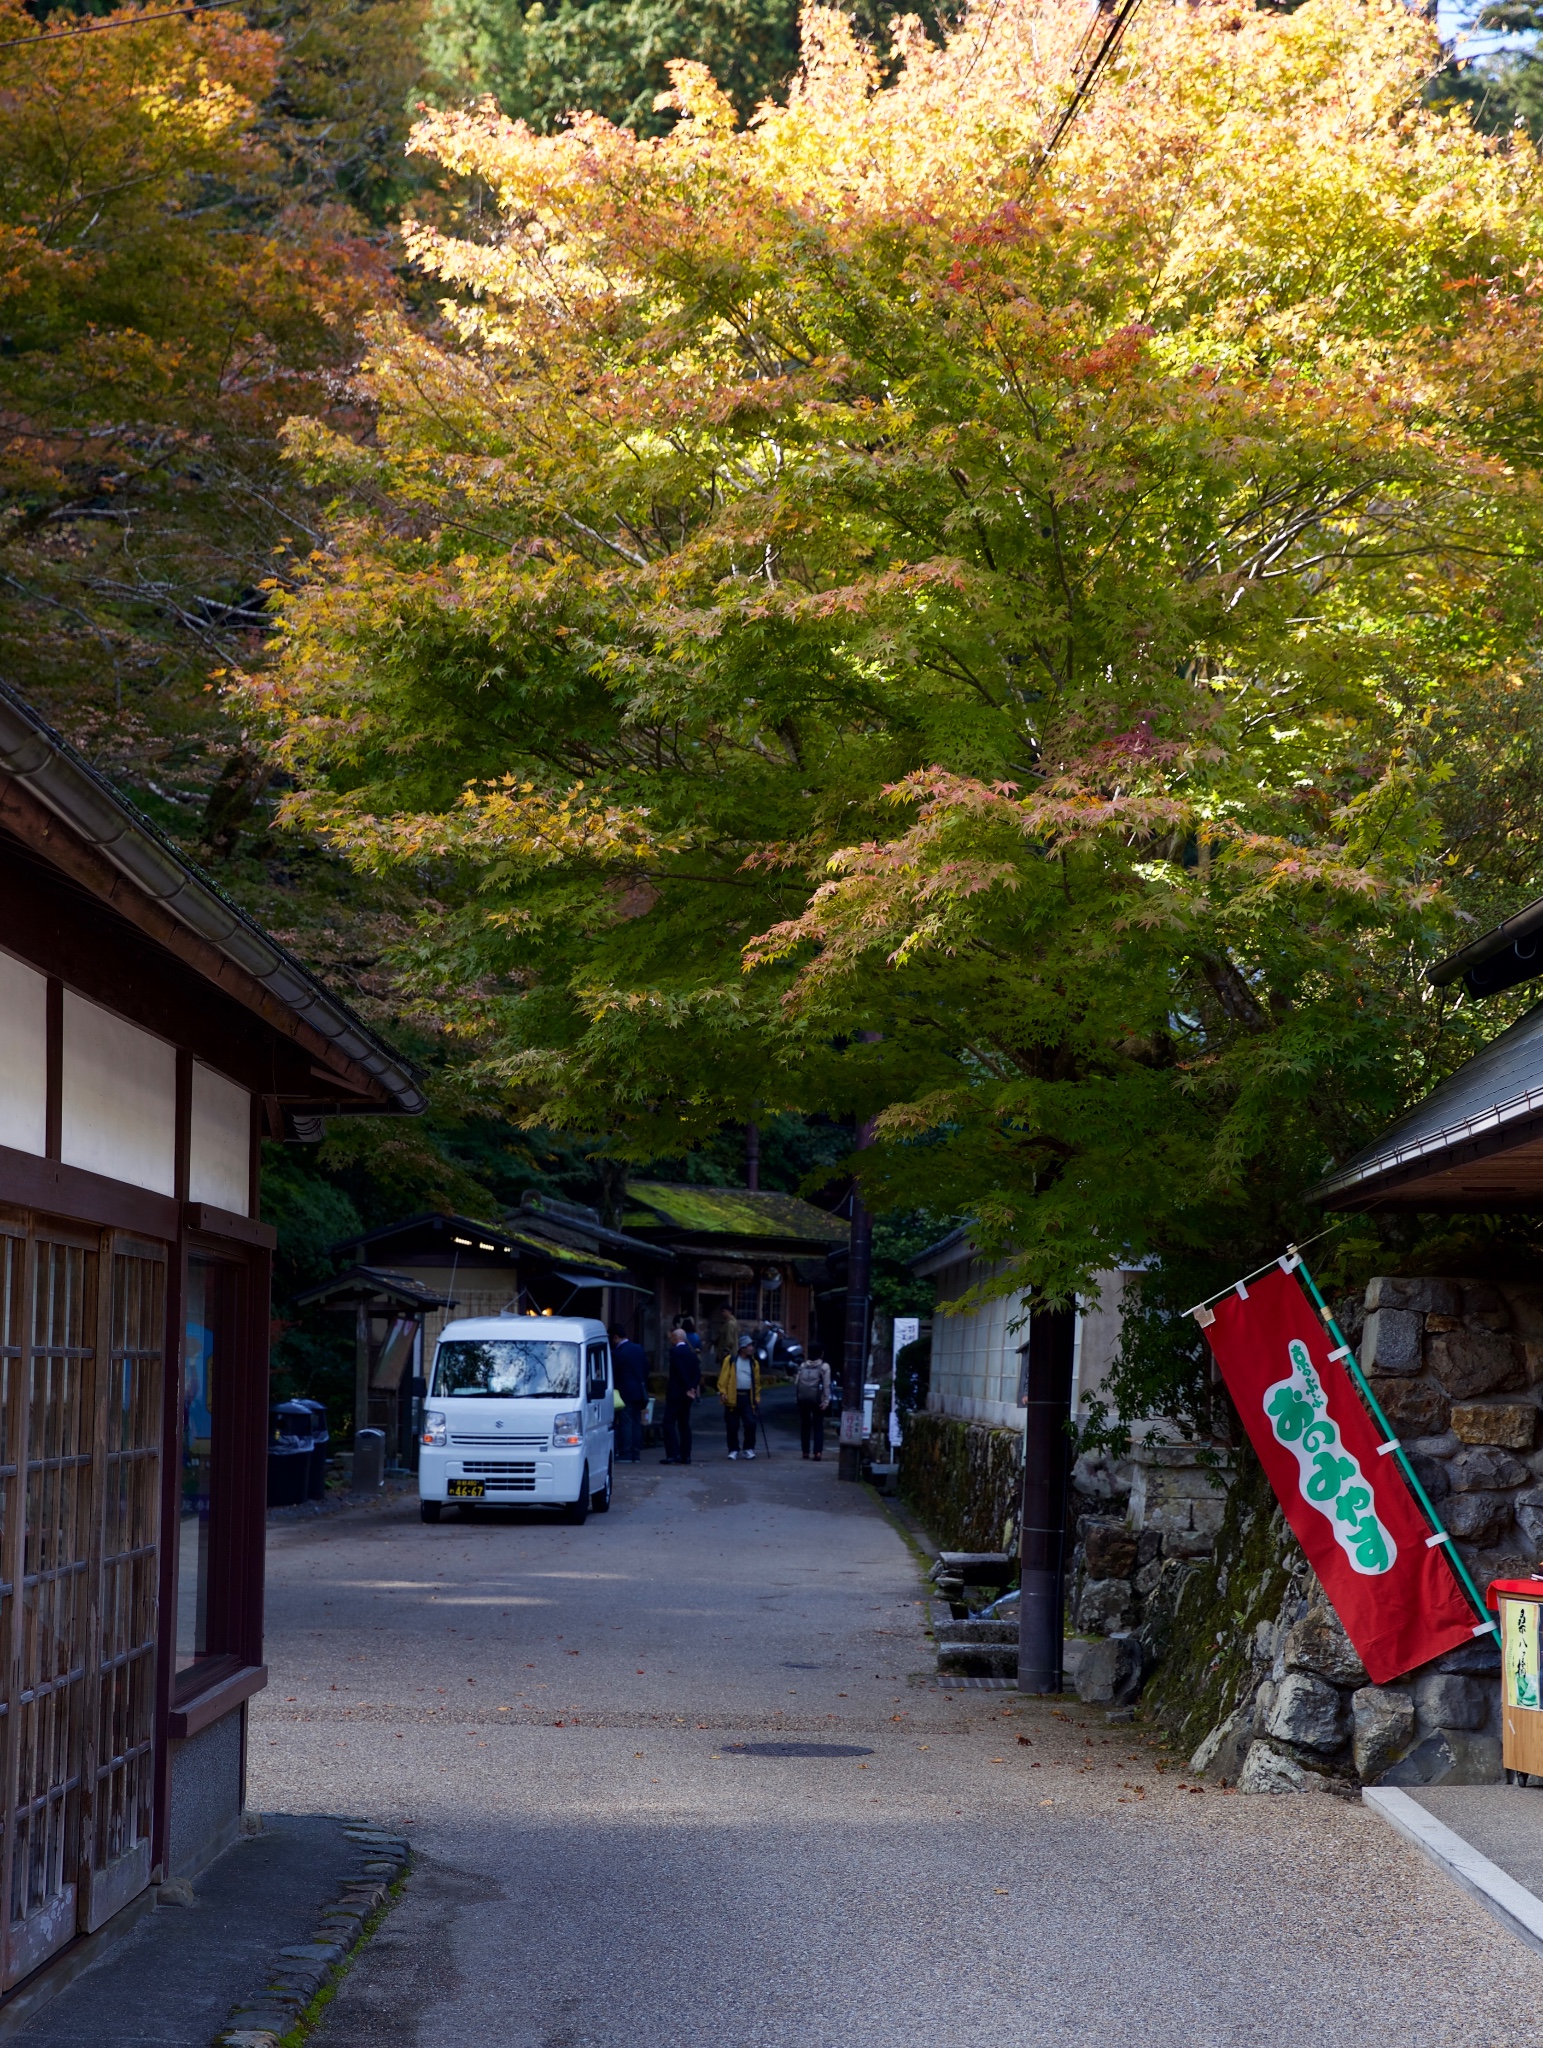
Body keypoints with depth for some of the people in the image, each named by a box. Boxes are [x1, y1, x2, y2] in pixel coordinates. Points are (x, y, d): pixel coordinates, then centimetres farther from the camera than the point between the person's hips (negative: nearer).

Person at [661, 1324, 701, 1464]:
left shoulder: (675, 1351, -11)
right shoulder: (691, 1352, 11)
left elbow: (680, 1371, -17)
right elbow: (697, 1372, 6)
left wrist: (688, 1388, -11)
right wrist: (693, 1387, 0)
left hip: (675, 1393, -8)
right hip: (687, 1395, 8)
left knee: (669, 1423, -6)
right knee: (684, 1424, 12)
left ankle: (673, 1454, -15)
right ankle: (686, 1455, 11)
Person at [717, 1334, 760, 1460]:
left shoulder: (754, 1363, 11)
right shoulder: (730, 1361, 1)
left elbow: (756, 1382, 13)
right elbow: (723, 1378, -3)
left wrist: (757, 1398, 8)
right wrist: (722, 1392, -12)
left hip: (748, 1397, 2)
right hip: (733, 1397, -2)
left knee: (750, 1423, -7)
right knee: (732, 1426, 3)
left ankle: (749, 1449, 7)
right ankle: (733, 1450, 14)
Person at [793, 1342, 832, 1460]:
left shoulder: (802, 1366, 9)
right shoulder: (824, 1367, -1)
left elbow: (796, 1382, 3)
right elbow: (826, 1385, -9)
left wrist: (796, 1397, 6)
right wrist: (826, 1401, -10)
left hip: (803, 1398, 3)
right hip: (817, 1399, -3)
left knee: (804, 1425, 12)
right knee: (818, 1426, 1)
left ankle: (806, 1452, 13)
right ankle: (818, 1452, -11)